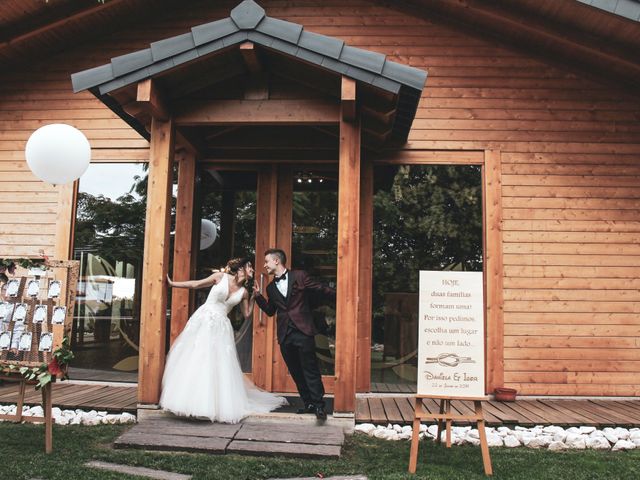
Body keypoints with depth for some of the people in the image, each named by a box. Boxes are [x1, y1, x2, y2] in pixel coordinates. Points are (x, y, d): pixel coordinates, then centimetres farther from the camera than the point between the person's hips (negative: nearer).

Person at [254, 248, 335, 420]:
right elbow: (270, 311, 19)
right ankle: (308, 403, 18)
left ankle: (319, 404, 2)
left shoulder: (299, 276, -1)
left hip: (302, 330, -5)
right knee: (296, 372, 9)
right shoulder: (271, 287, 15)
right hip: (285, 335, 5)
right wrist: (258, 296, 8)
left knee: (310, 370, -4)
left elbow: (321, 289, 2)